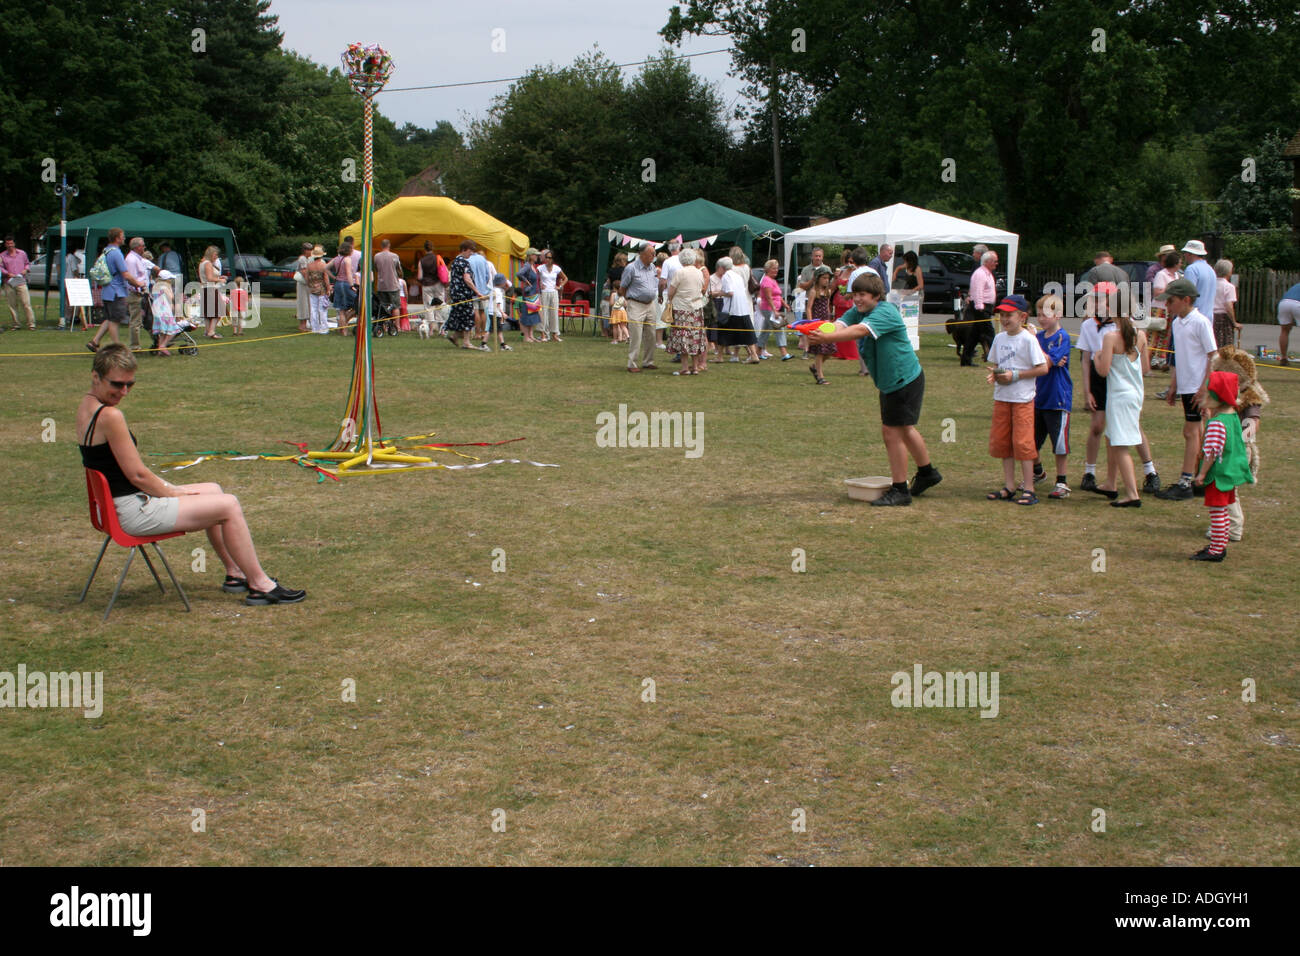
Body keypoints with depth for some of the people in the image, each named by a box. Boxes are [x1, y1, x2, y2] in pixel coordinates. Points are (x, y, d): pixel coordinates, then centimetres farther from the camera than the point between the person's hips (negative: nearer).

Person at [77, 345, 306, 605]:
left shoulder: (86, 406, 9)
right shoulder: (110, 416, -24)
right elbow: (137, 475, -21)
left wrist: (168, 487, 10)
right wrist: (172, 492, -4)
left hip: (114, 504, 11)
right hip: (133, 512, -11)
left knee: (213, 491, 23)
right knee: (229, 505, -5)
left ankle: (235, 573, 30)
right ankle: (261, 585, 3)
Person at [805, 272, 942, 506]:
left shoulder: (886, 313, -23)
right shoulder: (857, 311, 1)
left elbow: (859, 331, -39)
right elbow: (839, 325, -17)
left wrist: (826, 338, -51)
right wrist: (815, 331, -38)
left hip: (905, 380, -10)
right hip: (890, 382, 10)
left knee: (892, 432, -8)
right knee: (904, 429, 23)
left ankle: (899, 491, 2)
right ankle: (927, 472, 44)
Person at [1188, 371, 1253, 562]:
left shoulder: (1216, 424, -24)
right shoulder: (1233, 417, 6)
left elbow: (1211, 452, -23)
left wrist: (1202, 474, -16)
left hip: (1218, 474, -10)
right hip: (1230, 472, 10)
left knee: (1217, 511, -3)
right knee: (1222, 511, 18)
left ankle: (1216, 550, 2)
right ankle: (1220, 545, 28)